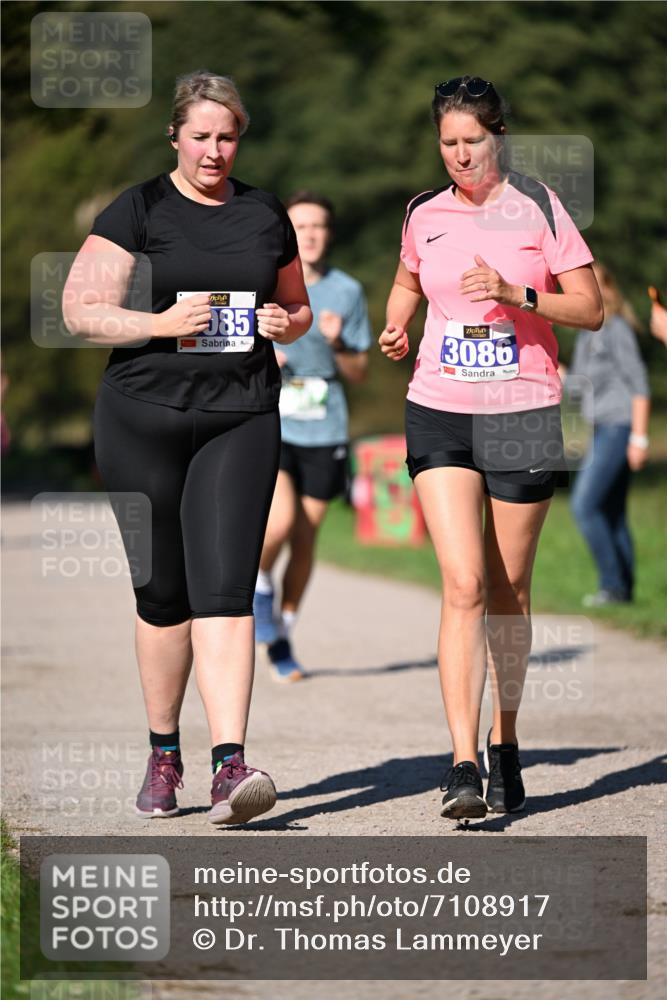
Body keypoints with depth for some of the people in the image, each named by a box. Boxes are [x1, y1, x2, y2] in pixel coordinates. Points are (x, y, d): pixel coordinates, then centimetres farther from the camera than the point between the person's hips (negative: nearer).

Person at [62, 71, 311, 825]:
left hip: (240, 420, 1)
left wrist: (285, 325, 0)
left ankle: (229, 768, -20)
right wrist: (159, 323, -19)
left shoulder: (266, 216, 11)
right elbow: (80, 310, -5)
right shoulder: (138, 211, 0)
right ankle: (163, 755, 25)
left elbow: (297, 307, 23)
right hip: (143, 418, -1)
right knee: (162, 593, 7)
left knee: (224, 588, -12)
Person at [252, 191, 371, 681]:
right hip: (266, 425, -2)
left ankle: (282, 638, 20)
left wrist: (338, 345, -12)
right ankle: (260, 585, 11)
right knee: (280, 521, -21)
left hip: (324, 432, 2)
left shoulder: (347, 292, 5)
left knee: (305, 538, 4)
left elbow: (360, 372, 8)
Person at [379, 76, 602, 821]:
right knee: (463, 586, -13)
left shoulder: (538, 208, -1)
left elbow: (590, 310, -3)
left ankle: (505, 743, 26)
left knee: (508, 592, 7)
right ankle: (463, 765, -17)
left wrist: (516, 294, -17)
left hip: (523, 415, -1)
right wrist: (395, 329, 6)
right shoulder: (424, 215, 7)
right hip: (440, 415, 1)